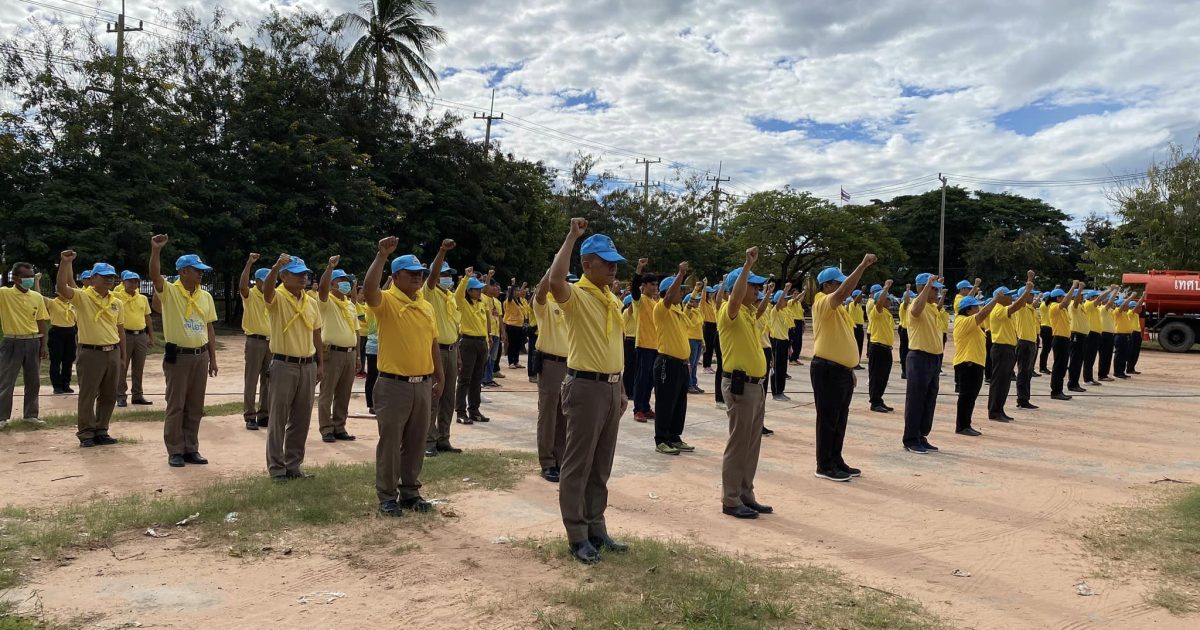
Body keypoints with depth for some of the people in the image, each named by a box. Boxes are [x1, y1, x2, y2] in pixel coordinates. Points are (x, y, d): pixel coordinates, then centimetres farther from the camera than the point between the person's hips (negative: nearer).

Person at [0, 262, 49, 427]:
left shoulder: (37, 297, 3)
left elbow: (41, 323, 7)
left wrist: (43, 346, 4)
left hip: (33, 343, 3)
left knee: (33, 382, 10)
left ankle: (30, 414, 22)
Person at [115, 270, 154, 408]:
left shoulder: (143, 298, 11)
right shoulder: (118, 296, -1)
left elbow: (148, 318, 15)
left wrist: (151, 337, 12)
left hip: (141, 335, 4)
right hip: (125, 335, -4)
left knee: (138, 368, 10)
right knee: (122, 367, 1)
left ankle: (137, 395, 17)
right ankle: (121, 396, 8)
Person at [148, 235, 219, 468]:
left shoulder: (206, 296, 8)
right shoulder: (169, 291, -5)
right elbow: (155, 275, -27)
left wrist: (213, 359, 9)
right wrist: (156, 250, -39)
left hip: (200, 356, 5)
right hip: (177, 356, -5)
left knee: (195, 406, 9)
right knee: (176, 406, 2)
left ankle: (191, 449, 18)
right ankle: (175, 451, 11)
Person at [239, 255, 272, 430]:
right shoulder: (250, 295, -5)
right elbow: (242, 286, -29)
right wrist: (249, 263, -35)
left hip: (271, 342, 6)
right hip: (255, 341, -6)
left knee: (268, 380, 8)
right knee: (251, 380, -1)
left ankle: (264, 415, 16)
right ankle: (250, 417, 3)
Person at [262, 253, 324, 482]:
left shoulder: (312, 302, 9)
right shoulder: (277, 298, -8)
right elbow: (267, 290, -33)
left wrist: (319, 364, 13)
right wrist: (275, 267, -52)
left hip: (308, 365, 6)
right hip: (284, 364, -5)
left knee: (301, 418, 11)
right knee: (279, 418, 1)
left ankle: (294, 463, 22)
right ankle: (276, 467, 10)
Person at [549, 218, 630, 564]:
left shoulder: (613, 299, 14)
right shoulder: (576, 295, -10)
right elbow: (554, 279, -35)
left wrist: (621, 390, 18)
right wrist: (572, 236, -25)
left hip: (611, 387, 8)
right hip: (585, 387, -8)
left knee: (601, 466, 15)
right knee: (577, 465, 1)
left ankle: (596, 528, 26)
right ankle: (577, 537, 9)